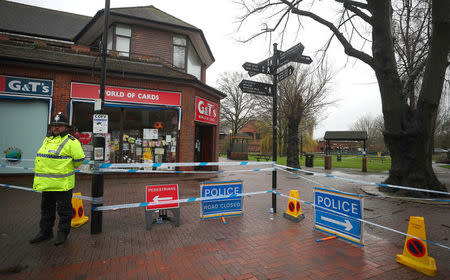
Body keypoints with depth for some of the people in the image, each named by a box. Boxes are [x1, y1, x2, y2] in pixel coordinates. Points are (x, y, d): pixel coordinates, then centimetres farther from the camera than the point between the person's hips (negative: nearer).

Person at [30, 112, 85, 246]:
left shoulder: (71, 141, -12)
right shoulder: (47, 140, 14)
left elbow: (79, 159, -15)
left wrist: (70, 168, 2)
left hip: (62, 183, -8)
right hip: (46, 182, 8)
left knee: (64, 209, 4)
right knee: (46, 208, 19)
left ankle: (63, 233, 19)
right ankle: (45, 232, 34)